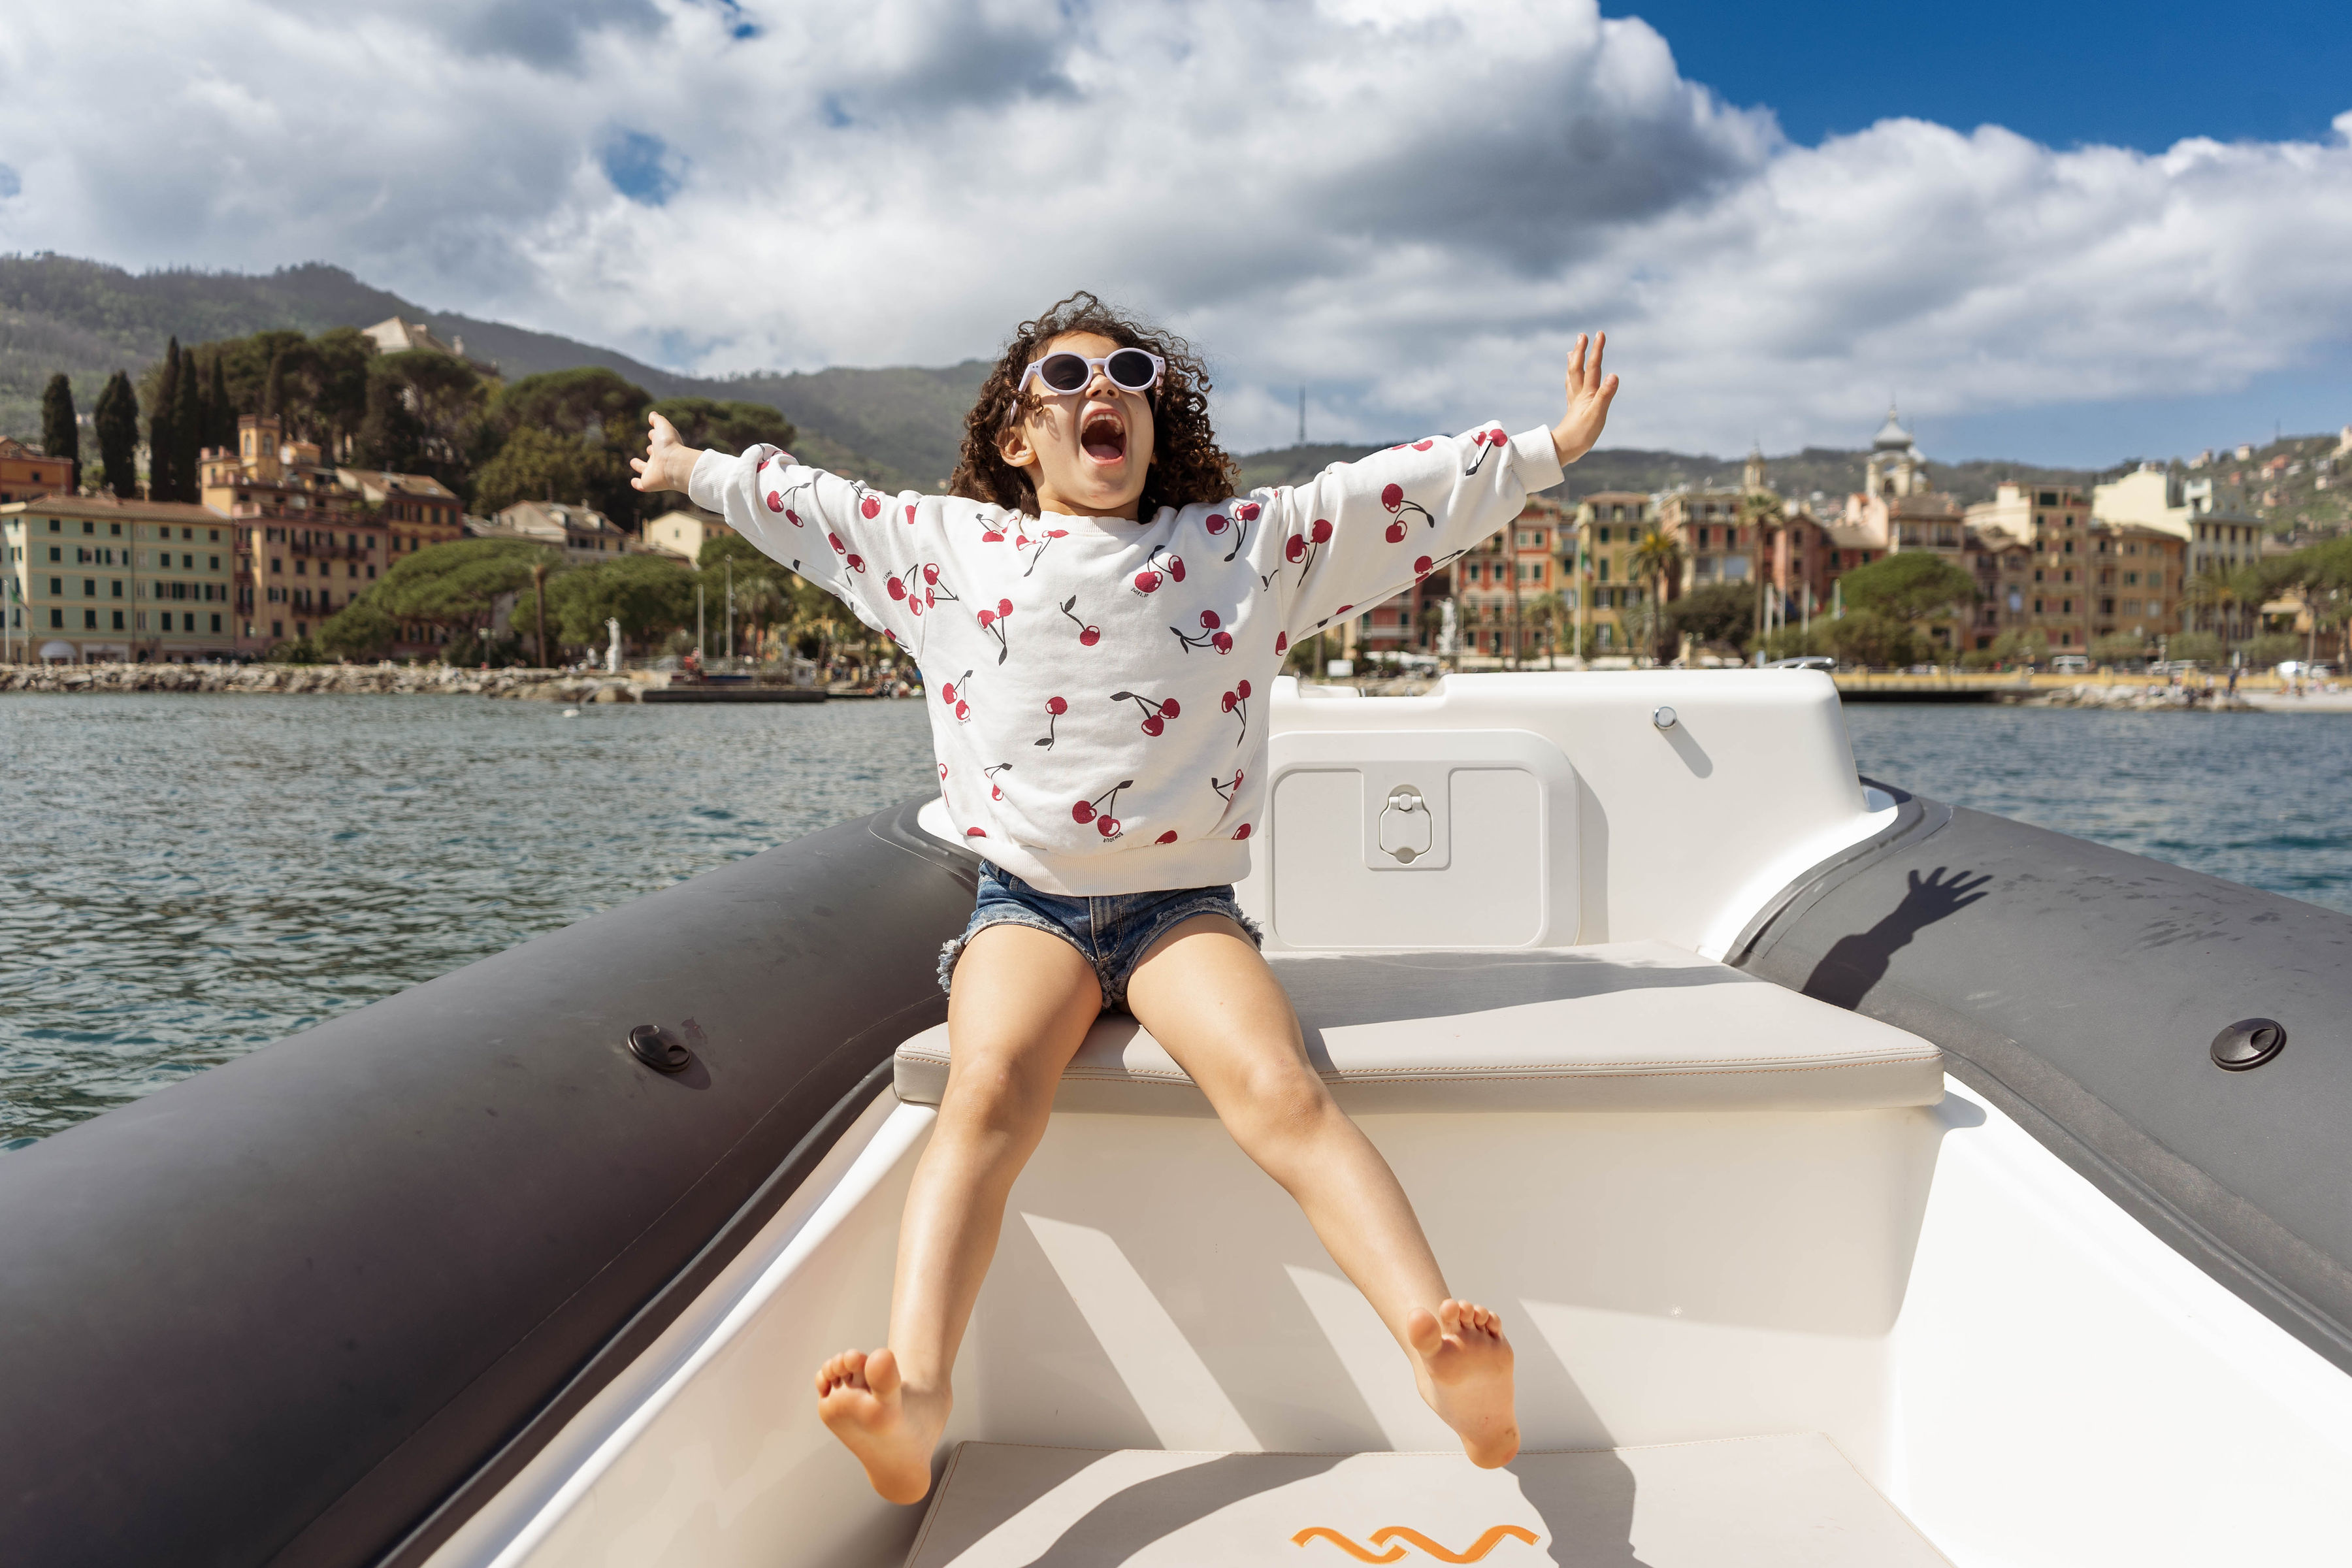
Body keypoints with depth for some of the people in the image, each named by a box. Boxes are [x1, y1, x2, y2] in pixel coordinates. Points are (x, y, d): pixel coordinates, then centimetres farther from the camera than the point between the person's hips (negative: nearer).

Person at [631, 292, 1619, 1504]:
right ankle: (911, 1397, -46)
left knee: (1280, 1088, -28)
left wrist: (1552, 446, 14)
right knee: (989, 1084, -31)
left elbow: (1408, 487, 14)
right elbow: (803, 501, 27)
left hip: (1184, 901, 0)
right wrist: (691, 470, 38)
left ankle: (1445, 1350, -43)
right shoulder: (948, 544, 14)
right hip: (1028, 902, 0)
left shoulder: (1246, 543, 12)